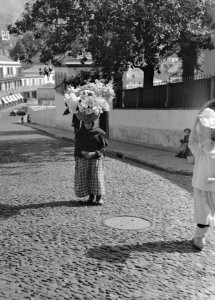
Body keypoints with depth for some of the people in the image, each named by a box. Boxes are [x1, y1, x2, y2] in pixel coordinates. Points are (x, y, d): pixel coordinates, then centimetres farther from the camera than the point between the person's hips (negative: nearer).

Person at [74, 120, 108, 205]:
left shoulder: (98, 132, -2)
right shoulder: (79, 133, 6)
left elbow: (103, 147, -2)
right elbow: (77, 147, 8)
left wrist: (94, 153, -16)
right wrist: (82, 152, -12)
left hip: (96, 158, -2)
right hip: (83, 158, 2)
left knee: (97, 177, -9)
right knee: (85, 178, -2)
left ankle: (99, 197, 3)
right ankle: (91, 196, 12)